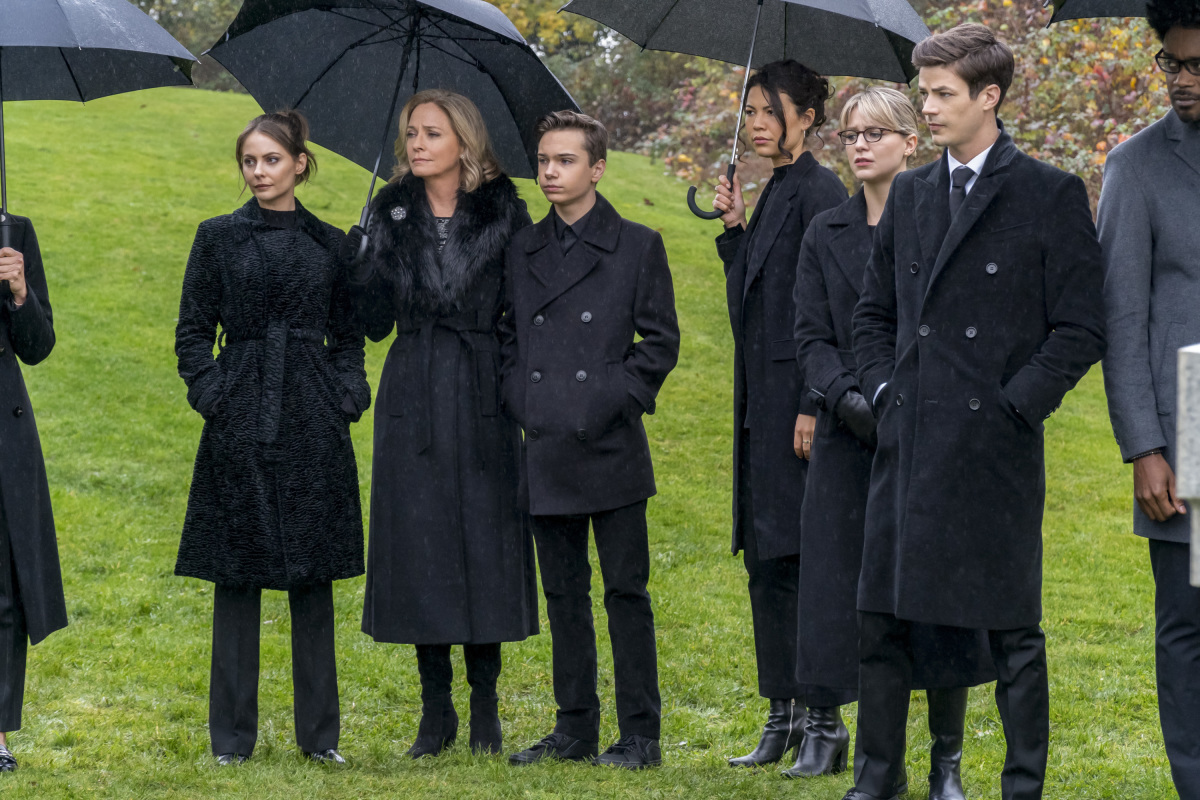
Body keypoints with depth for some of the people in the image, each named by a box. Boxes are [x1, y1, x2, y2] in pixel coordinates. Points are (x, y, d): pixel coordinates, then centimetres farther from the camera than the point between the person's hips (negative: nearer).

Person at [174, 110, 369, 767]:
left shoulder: (329, 243, 9)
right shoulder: (219, 238, 5)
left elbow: (348, 335, 14)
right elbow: (193, 330, 7)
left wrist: (347, 395, 0)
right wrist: (209, 392, -5)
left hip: (313, 421, 1)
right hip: (242, 419, -1)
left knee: (314, 575, 3)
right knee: (238, 576, 0)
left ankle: (319, 731, 10)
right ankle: (232, 734, 5)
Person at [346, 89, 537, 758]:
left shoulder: (502, 212, 1)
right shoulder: (393, 213, 5)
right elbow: (375, 321, 2)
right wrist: (363, 263, -15)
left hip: (484, 396, -1)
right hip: (413, 401, 2)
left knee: (484, 544, 0)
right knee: (420, 545, 2)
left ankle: (485, 705, 11)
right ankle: (437, 710, 11)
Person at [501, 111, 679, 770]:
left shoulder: (637, 247, 1)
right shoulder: (521, 250, 12)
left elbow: (659, 342, 0)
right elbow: (506, 336, 17)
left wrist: (614, 401, -8)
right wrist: (519, 402, 3)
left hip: (611, 447, -4)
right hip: (544, 452, 4)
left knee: (625, 591, -2)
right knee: (563, 593, 10)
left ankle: (640, 734, 3)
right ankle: (576, 729, 16)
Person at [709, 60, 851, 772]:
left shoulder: (819, 192, -11)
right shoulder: (775, 192, 16)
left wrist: (812, 406, -21)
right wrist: (734, 227, 9)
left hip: (800, 393, -9)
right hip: (763, 396, 9)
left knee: (804, 552, -9)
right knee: (766, 558, 11)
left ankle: (825, 720, -6)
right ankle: (785, 713, 16)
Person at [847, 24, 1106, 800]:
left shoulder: (1051, 196, -4)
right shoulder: (910, 195, 14)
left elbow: (1080, 330, -5)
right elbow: (874, 313, 22)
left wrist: (1015, 406, -11)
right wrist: (883, 388, 7)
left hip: (994, 449, -5)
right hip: (908, 444, 5)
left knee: (1011, 631, 1)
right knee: (883, 618, 7)